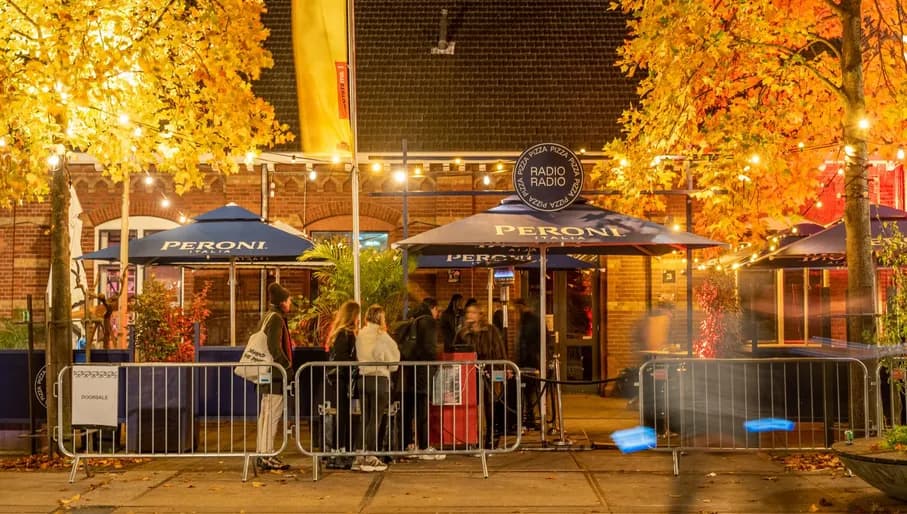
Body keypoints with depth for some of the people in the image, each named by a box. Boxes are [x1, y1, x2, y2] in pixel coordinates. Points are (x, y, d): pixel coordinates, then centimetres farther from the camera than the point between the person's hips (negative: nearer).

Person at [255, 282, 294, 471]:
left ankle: (262, 454, 19)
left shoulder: (266, 317, 17)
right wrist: (288, 367, -14)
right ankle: (267, 456, -6)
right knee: (272, 415, -7)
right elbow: (275, 348, -21)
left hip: (265, 373, 10)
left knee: (265, 414, 14)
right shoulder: (276, 318, -13)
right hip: (275, 375, -10)